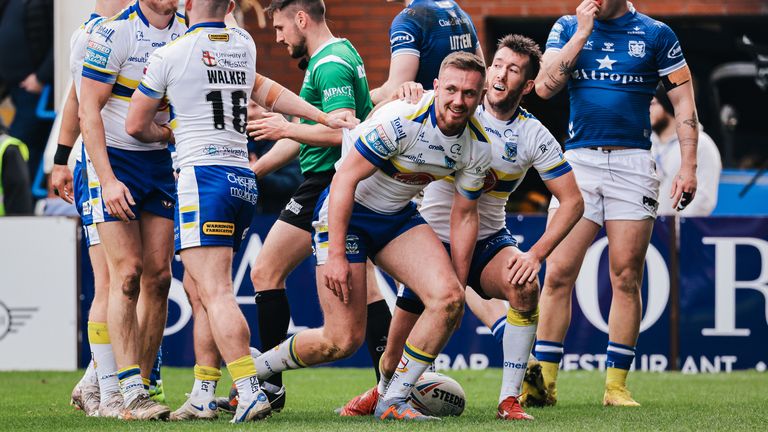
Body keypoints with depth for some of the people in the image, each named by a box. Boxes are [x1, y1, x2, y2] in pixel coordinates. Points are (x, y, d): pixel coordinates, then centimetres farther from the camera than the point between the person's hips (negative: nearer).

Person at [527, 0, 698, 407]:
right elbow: (545, 87, -4)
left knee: (626, 278, -2)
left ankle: (616, 385, 4)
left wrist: (688, 167, -3)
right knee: (558, 273, -7)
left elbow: (684, 102, 6)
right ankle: (543, 380, -2)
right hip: (578, 159, 1)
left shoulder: (656, 34, 4)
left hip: (633, 163, -1)